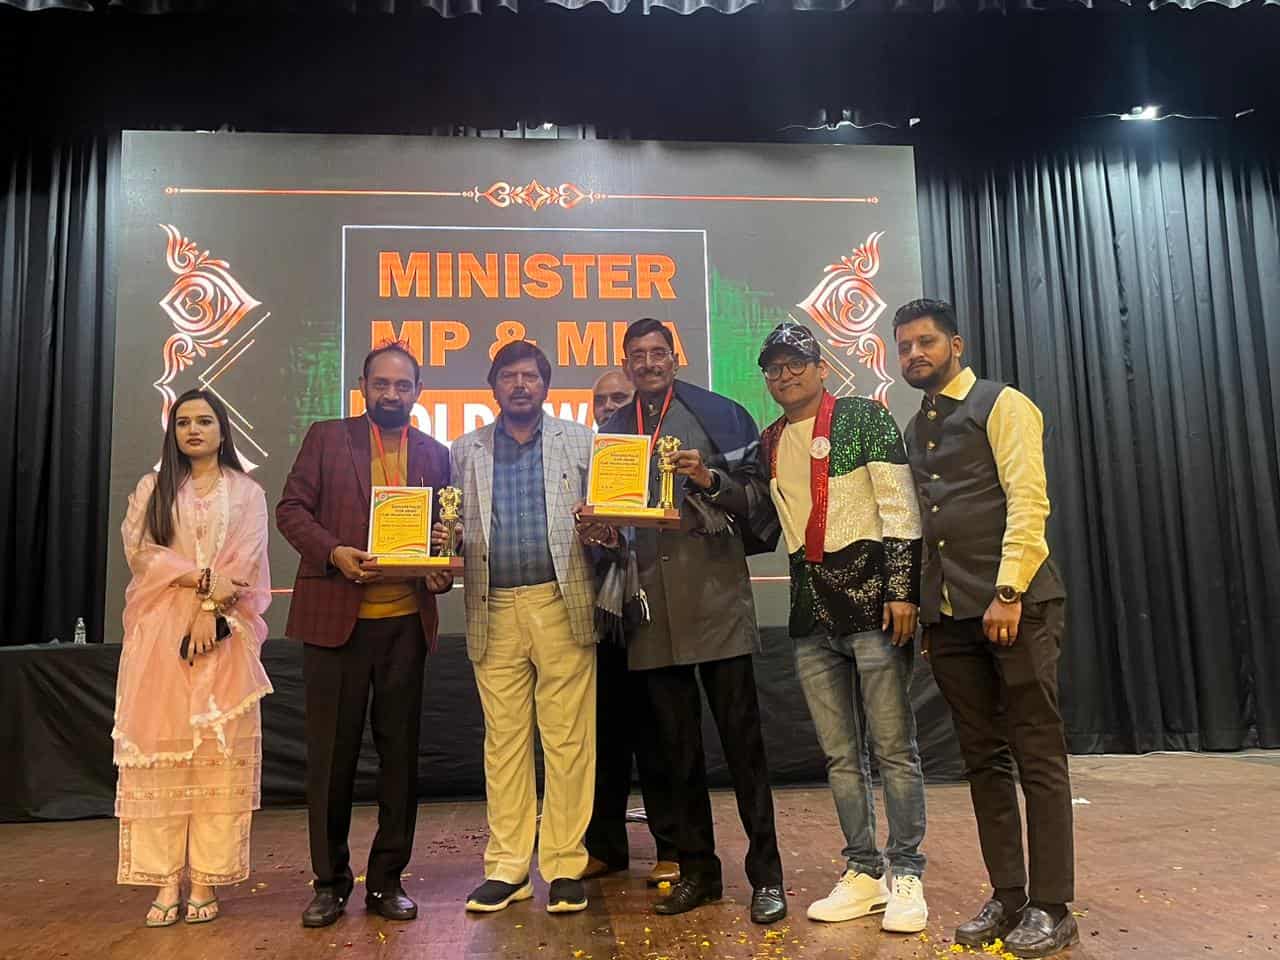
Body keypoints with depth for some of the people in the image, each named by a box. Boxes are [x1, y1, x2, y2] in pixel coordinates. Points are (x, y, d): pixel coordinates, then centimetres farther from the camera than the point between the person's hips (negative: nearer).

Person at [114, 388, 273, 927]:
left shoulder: (246, 492, 10)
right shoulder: (151, 489, 14)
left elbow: (244, 563, -1)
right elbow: (141, 552, 1)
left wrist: (211, 609, -15)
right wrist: (202, 578, -13)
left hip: (224, 633, -1)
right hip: (159, 633, 1)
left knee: (219, 752, -4)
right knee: (159, 748, -3)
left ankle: (206, 879, 1)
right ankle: (166, 880, 2)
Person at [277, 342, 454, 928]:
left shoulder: (434, 454, 12)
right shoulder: (326, 437, 6)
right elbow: (291, 508, 0)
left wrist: (442, 572, -8)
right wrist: (333, 552, -17)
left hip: (406, 621, 2)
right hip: (335, 616, -2)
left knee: (400, 751, 7)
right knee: (331, 752, 5)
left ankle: (387, 879, 20)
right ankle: (330, 880, 20)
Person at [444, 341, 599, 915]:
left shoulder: (579, 442, 10)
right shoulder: (466, 452, 14)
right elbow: (454, 526, 13)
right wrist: (446, 542, -9)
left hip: (563, 604, -1)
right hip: (495, 610, 2)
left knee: (567, 738, 1)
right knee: (504, 739, 6)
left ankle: (565, 865, 11)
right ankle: (507, 867, 16)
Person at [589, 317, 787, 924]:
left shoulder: (718, 415, 4)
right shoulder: (613, 431, 14)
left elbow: (758, 498, 1)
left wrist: (709, 479, -16)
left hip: (716, 597, -3)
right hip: (651, 606, 4)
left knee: (741, 737, 1)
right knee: (677, 746, 11)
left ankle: (765, 873, 12)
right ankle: (697, 870, 23)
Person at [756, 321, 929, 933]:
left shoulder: (864, 417, -1)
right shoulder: (769, 442, 14)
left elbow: (899, 508, -7)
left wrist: (902, 590, -14)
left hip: (870, 597, -5)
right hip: (812, 613, 5)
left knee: (893, 747, 1)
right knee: (839, 754, 10)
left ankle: (906, 878, 13)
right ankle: (863, 874, 21)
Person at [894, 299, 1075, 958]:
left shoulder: (1001, 405, 0)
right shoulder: (915, 431, 19)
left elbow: (1027, 500, -10)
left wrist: (1008, 592, -18)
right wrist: (925, 611, 11)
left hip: (1014, 604, -6)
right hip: (949, 614, 6)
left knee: (1038, 758, 0)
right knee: (983, 760, 10)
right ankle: (1007, 898, 20)